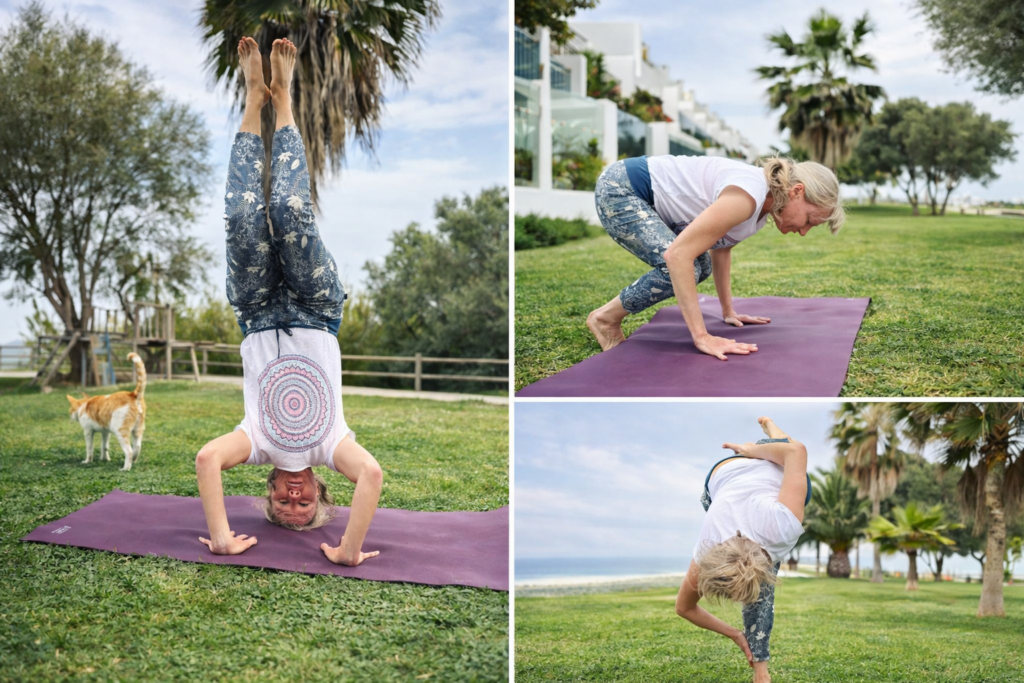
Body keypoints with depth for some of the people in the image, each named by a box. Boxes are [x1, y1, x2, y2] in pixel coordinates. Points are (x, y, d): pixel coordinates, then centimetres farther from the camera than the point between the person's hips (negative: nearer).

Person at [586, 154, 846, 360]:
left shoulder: (764, 205, 3)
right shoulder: (747, 196, -28)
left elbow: (720, 246, 21)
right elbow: (677, 254, -34)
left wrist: (728, 311, 21)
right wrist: (702, 336, -34)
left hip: (643, 198, 10)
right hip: (617, 190, -10)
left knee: (700, 267, 8)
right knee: (681, 268, -22)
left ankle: (609, 316, 16)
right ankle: (605, 318, -1)